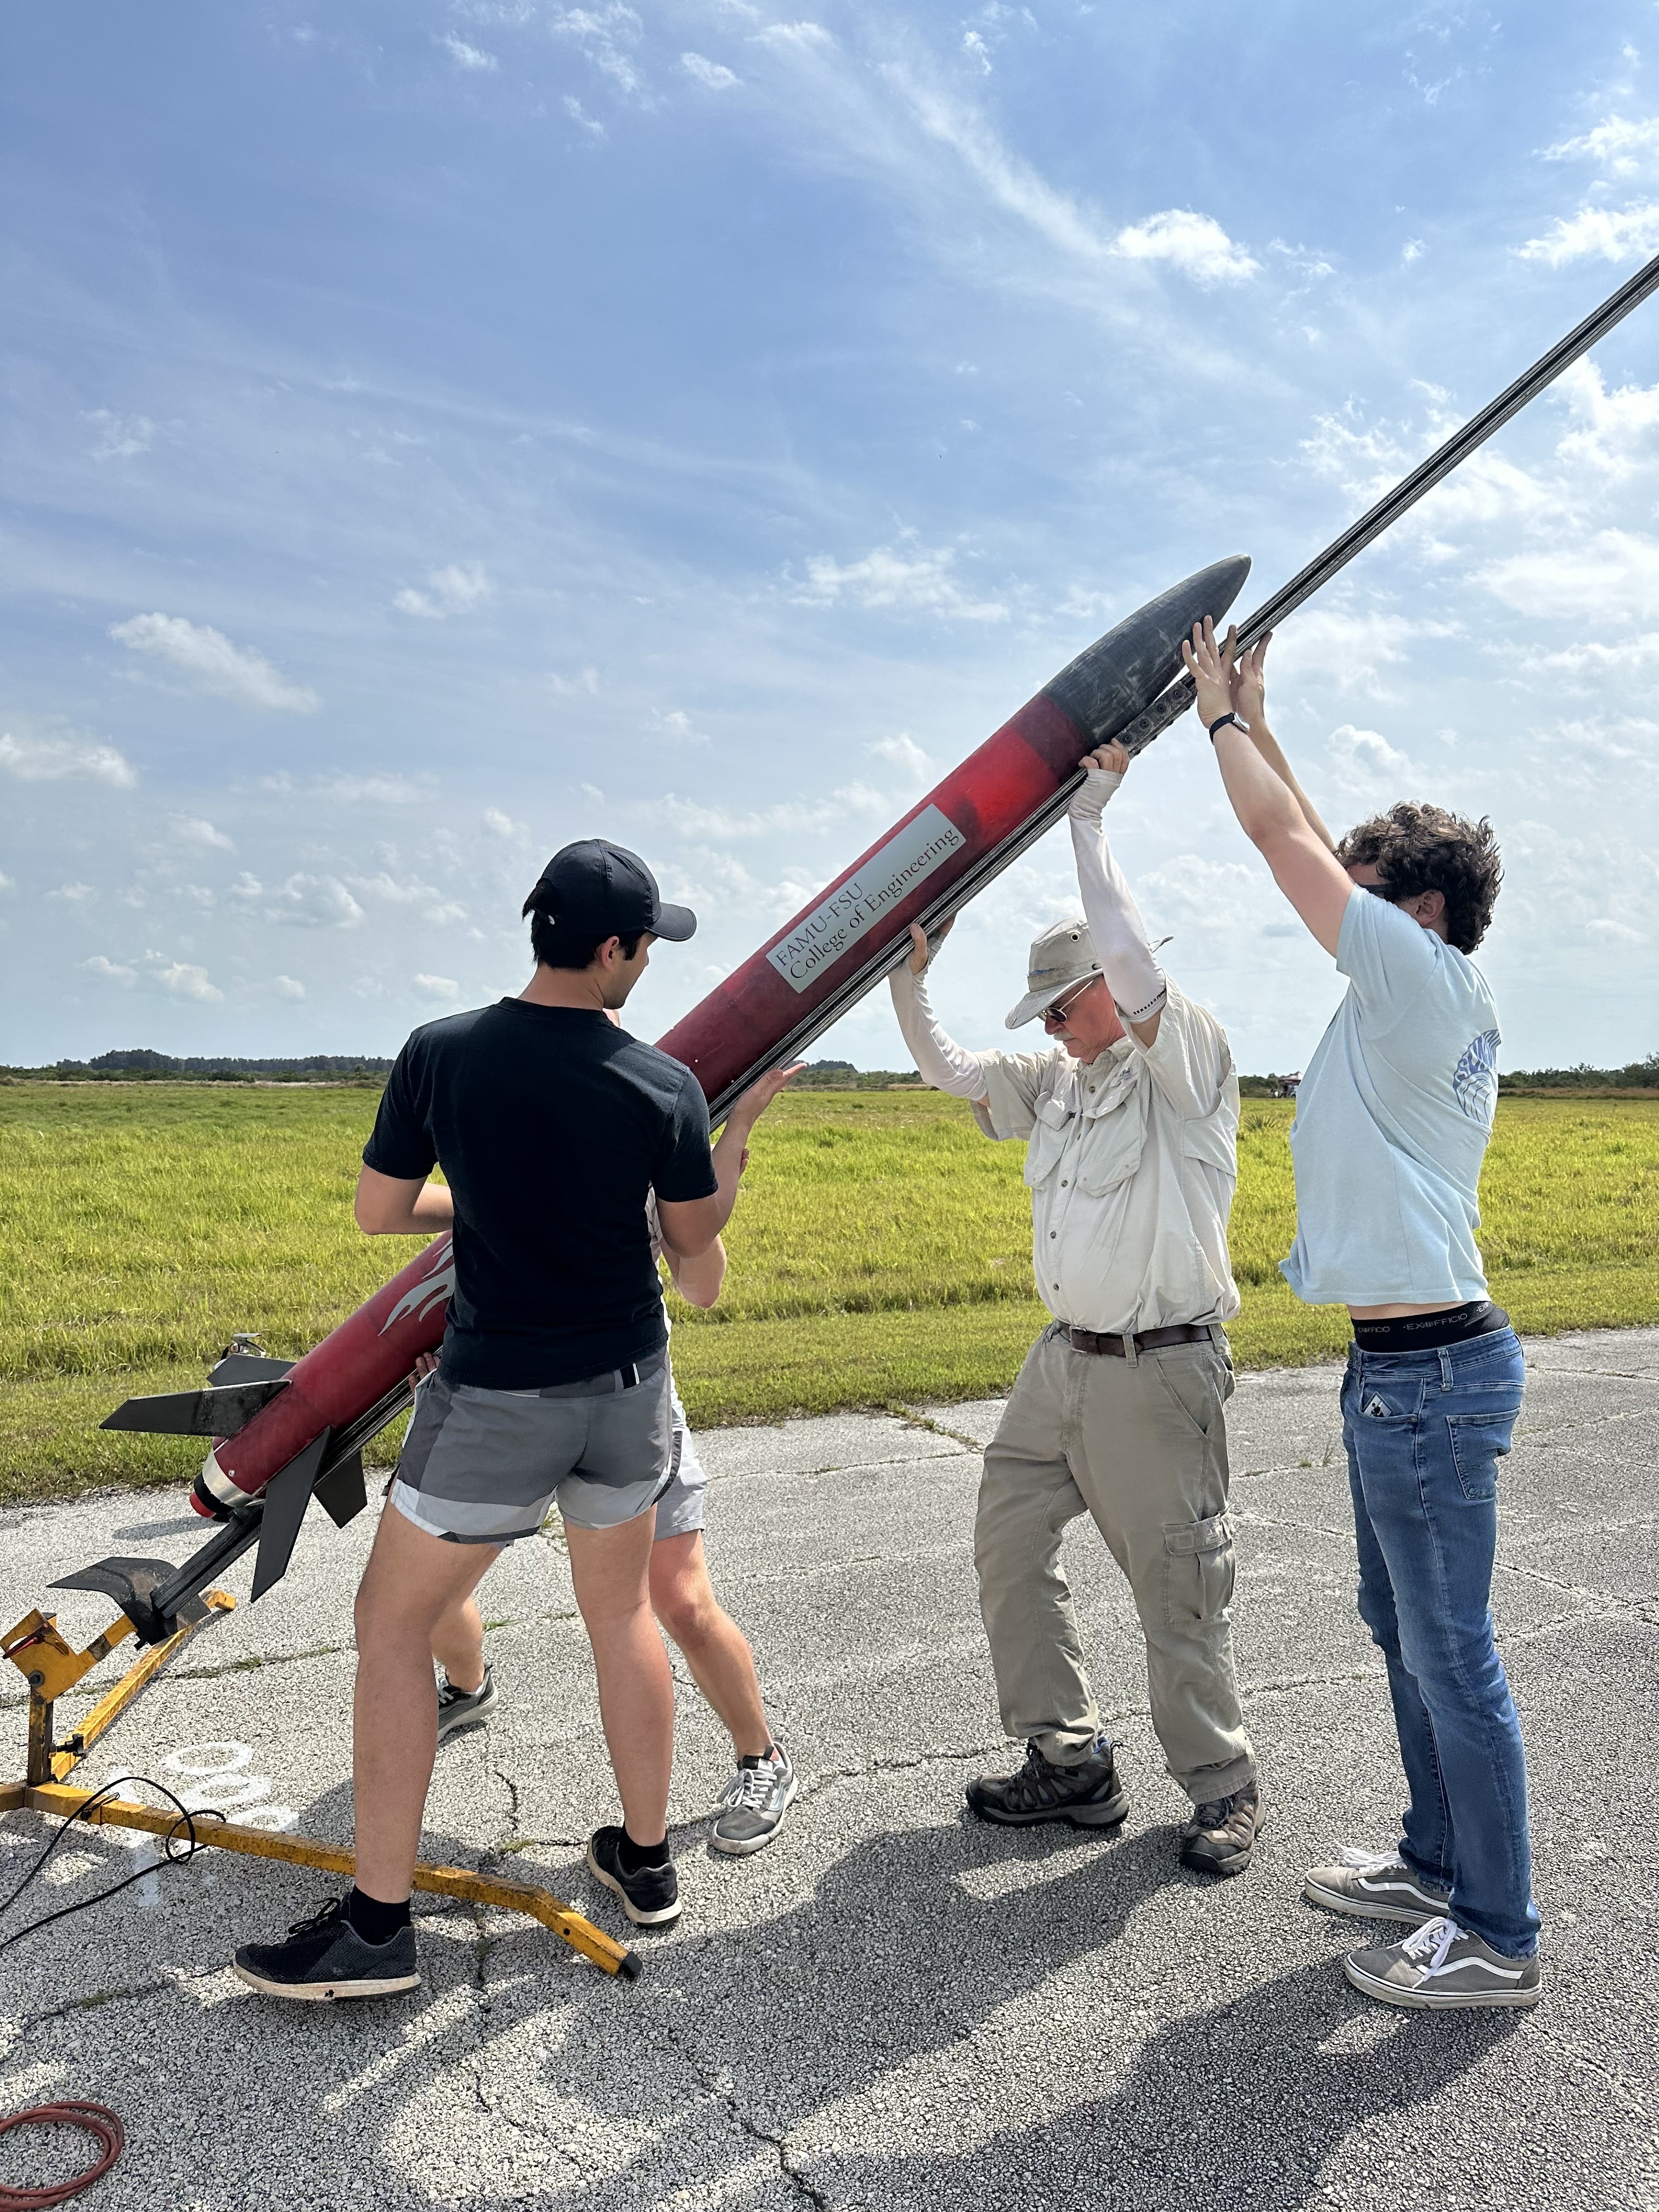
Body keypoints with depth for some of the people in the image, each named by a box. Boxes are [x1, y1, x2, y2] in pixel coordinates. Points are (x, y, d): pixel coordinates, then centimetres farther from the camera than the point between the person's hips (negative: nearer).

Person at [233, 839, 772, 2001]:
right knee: (624, 1613, 21)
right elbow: (697, 1235, 4)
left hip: (496, 1396, -2)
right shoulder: (667, 1087, -10)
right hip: (626, 1390, 3)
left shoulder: (441, 1055, -12)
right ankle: (646, 1859, 35)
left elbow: (379, 1211, -2)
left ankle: (377, 1923, 17)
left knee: (393, 1629, 12)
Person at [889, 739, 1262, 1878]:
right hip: (1063, 1359, 8)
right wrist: (906, 972, 3)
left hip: (1161, 1371, -8)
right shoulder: (1055, 1081, 13)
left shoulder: (1188, 1066, -10)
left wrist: (1090, 816, -19)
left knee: (1178, 1588, 2)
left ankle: (1224, 1789, 24)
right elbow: (948, 1068, 16)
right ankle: (1072, 1763, 23)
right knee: (1009, 1545, 9)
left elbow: (1134, 965, -26)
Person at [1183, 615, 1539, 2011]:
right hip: (1403, 1366, 10)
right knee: (1403, 1630, 20)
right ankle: (1441, 1864, 35)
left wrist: (1225, 716, 5)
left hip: (1430, 1370, -10)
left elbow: (1286, 840, -10)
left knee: (1450, 1653, 0)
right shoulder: (1427, 996, 12)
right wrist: (1253, 722, 22)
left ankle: (1498, 1940, 14)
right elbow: (1320, 852, 19)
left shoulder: (1425, 979, -13)